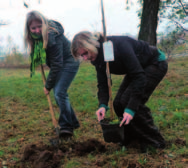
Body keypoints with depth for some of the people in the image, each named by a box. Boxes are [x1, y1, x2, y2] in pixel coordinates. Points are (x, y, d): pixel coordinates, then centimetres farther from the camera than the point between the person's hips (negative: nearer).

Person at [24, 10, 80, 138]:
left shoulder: (52, 36, -31)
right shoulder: (35, 36, -6)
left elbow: (56, 64, -28)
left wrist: (48, 86, -20)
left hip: (69, 62, -9)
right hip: (59, 65, 9)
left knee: (59, 92, -19)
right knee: (58, 93, 8)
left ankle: (67, 127, -15)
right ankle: (73, 122, 20)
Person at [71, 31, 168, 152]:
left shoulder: (119, 45, -36)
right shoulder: (98, 57, -10)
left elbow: (139, 76, -36)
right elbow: (103, 83, -9)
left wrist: (131, 109, -40)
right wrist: (103, 105, -29)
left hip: (156, 64, -8)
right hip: (138, 68, 8)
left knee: (128, 100, -21)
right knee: (118, 104, -3)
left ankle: (156, 142, -8)